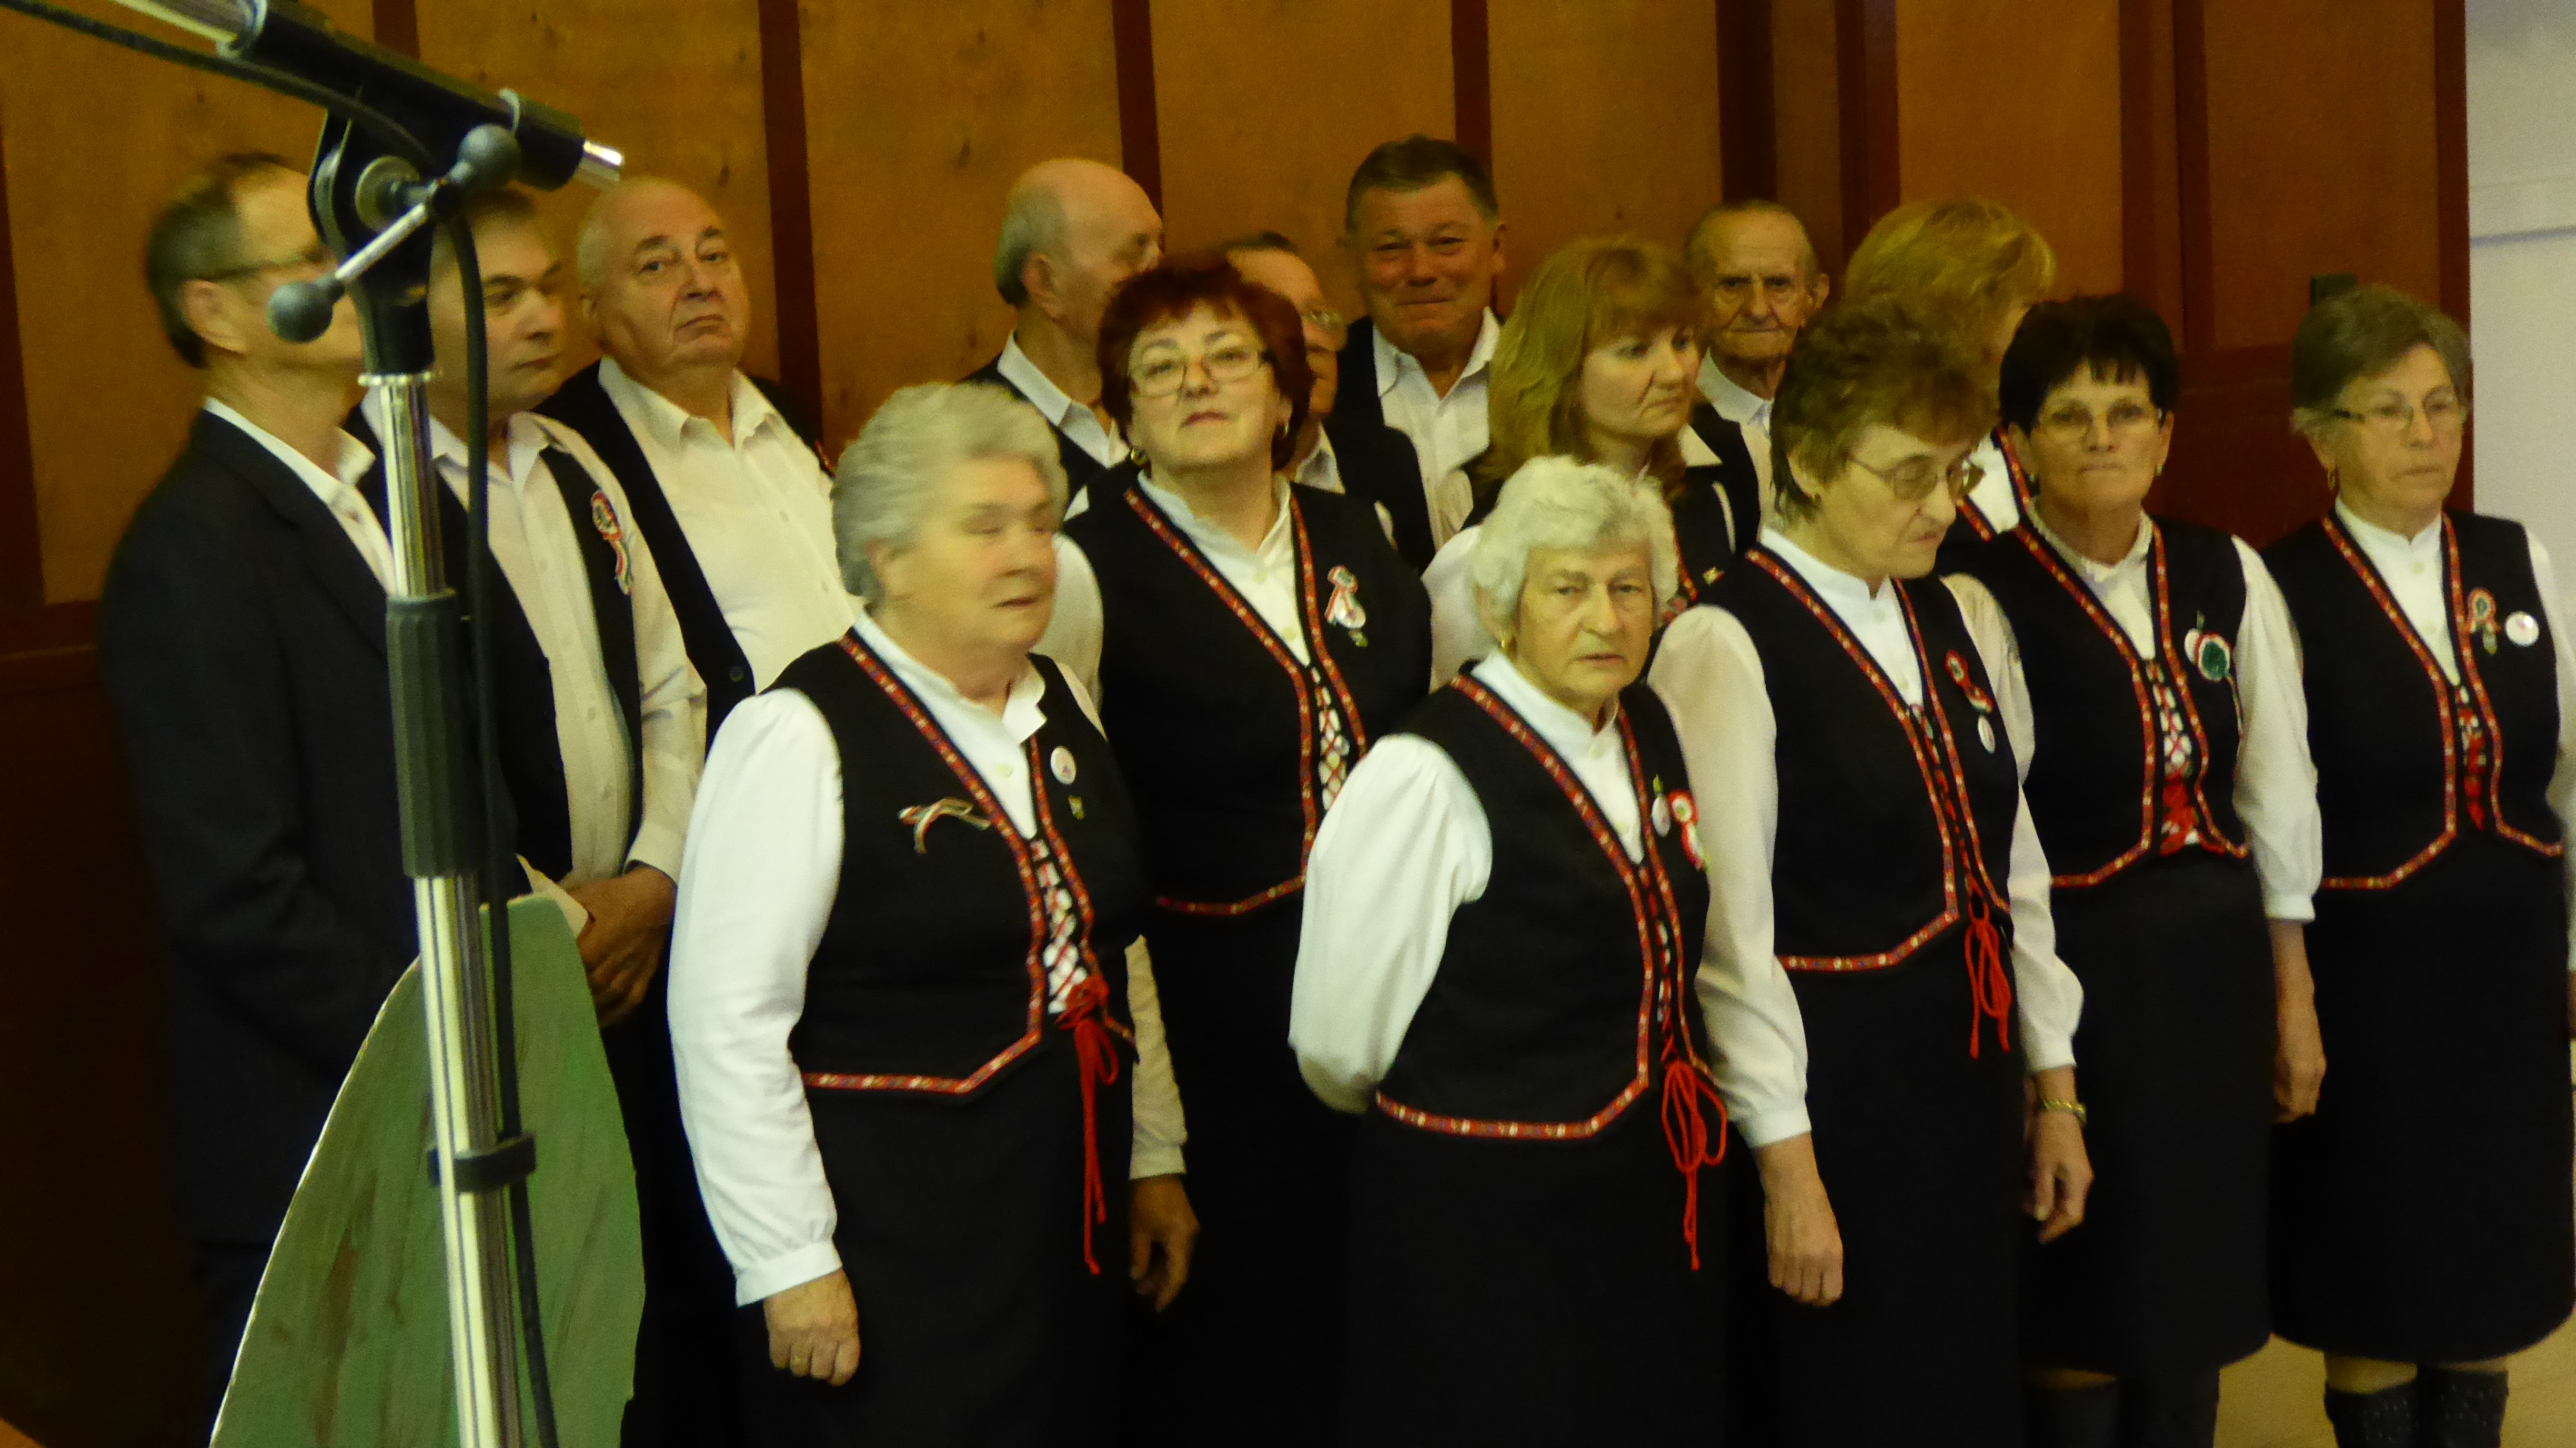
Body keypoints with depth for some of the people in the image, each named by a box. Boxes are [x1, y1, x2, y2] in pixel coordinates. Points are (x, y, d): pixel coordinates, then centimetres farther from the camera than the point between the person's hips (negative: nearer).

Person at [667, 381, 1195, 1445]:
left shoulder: (1059, 708, 10)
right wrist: (789, 1264, -16)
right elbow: (727, 1024, -16)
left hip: (1067, 1220, 7)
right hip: (890, 1231, -7)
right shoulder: (800, 736, -13)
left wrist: (1154, 1158, 18)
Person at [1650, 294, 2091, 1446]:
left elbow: (2010, 872, 13)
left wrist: (2054, 1088, 13)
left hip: (1965, 1085, 7)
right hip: (1827, 1091, -7)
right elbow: (1729, 931, -17)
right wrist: (1787, 1164, -17)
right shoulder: (1727, 646, -14)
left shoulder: (1950, 627, 9)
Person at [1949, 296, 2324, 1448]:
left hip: (2216, 964, 5)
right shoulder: (1986, 601, -10)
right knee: (2083, 1323, 4)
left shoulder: (2229, 578, 5)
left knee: (2195, 1305, 13)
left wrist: (2293, 996, 8)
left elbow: (2279, 802, 8)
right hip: (2075, 967, -5)